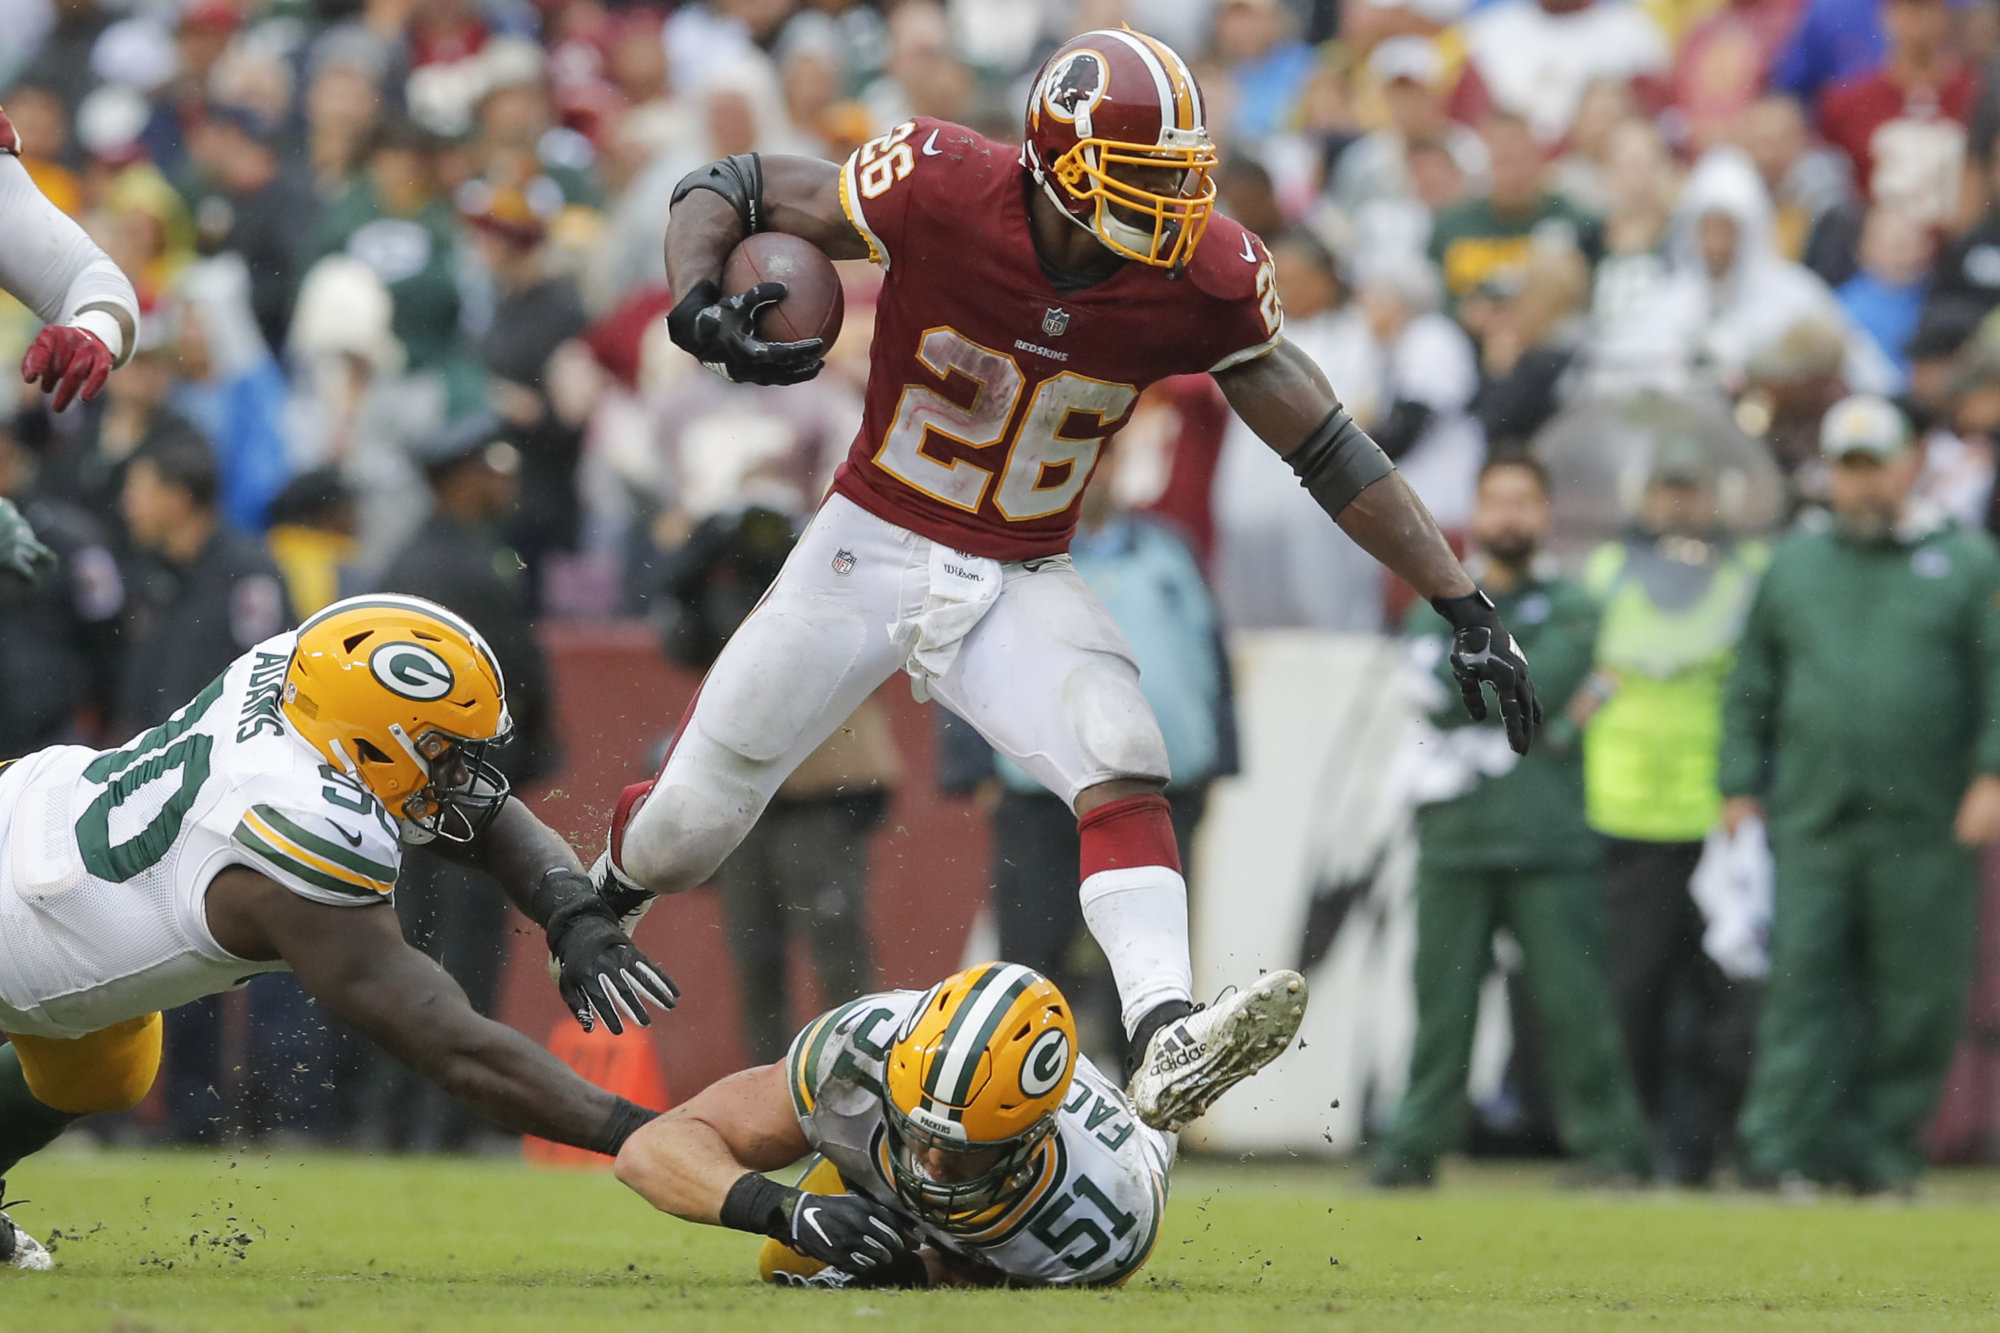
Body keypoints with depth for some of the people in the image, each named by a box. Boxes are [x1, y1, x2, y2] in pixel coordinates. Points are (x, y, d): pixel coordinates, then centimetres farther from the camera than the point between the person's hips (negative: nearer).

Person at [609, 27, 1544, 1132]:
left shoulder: (1202, 279, -15)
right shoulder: (943, 191, -23)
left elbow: (1328, 448, -6)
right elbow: (728, 189, -12)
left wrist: (1465, 606, -7)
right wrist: (697, 307, -34)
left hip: (1018, 584, 1)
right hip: (870, 550, -1)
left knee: (1119, 765, -27)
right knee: (684, 832, 6)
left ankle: (1165, 1042, -41)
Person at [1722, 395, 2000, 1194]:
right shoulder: (1793, 565, 17)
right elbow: (1751, 689, 20)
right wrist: (1741, 789, 12)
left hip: (1928, 831, -1)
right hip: (1811, 826, 1)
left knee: (1919, 998, 0)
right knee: (1803, 981, -7)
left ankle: (1882, 1150, 8)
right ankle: (1782, 1150, -11)